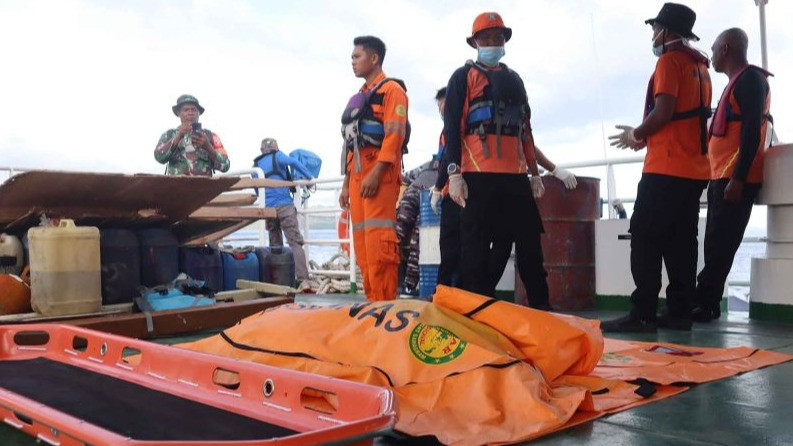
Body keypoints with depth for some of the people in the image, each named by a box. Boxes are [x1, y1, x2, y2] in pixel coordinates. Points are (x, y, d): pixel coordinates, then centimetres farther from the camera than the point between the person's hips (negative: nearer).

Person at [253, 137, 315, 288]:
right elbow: (293, 162, -11)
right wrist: (310, 177, -5)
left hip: (268, 208, 4)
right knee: (295, 242, -7)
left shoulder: (256, 165, 19)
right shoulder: (277, 156, 7)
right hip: (284, 205, -4)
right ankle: (302, 279, -19)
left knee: (275, 244, 12)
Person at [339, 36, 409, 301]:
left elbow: (394, 135, -12)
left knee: (378, 241, -14)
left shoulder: (392, 90, 0)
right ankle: (373, 301, 9)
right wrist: (346, 183, 19)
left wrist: (376, 173, -21)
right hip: (357, 176, 8)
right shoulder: (357, 98, 25)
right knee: (362, 243, 5)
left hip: (380, 175, -8)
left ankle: (384, 303, -12)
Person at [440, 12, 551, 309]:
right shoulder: (463, 76, 7)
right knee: (475, 248, -5)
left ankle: (541, 307, 15)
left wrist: (534, 173, 18)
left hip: (516, 175, 5)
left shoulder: (514, 80, 24)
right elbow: (452, 127, -2)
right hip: (478, 174, -5)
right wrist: (454, 174, -12)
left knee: (530, 243, 7)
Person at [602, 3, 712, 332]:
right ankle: (679, 313, 8)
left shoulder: (670, 60, -6)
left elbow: (663, 112, -16)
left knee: (645, 240, -8)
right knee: (681, 243, 7)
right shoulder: (699, 65, 21)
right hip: (694, 169, 9)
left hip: (666, 168, -9)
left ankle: (642, 314, -10)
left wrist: (636, 135, 0)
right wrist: (645, 136, 18)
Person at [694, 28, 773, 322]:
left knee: (719, 245, -9)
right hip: (723, 177, 9)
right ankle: (705, 304, 9)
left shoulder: (750, 79, -7)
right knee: (715, 244, 7)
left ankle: (705, 305, -8)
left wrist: (737, 179, -22)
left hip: (734, 178, -9)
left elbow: (751, 132, -16)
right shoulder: (738, 82, 22)